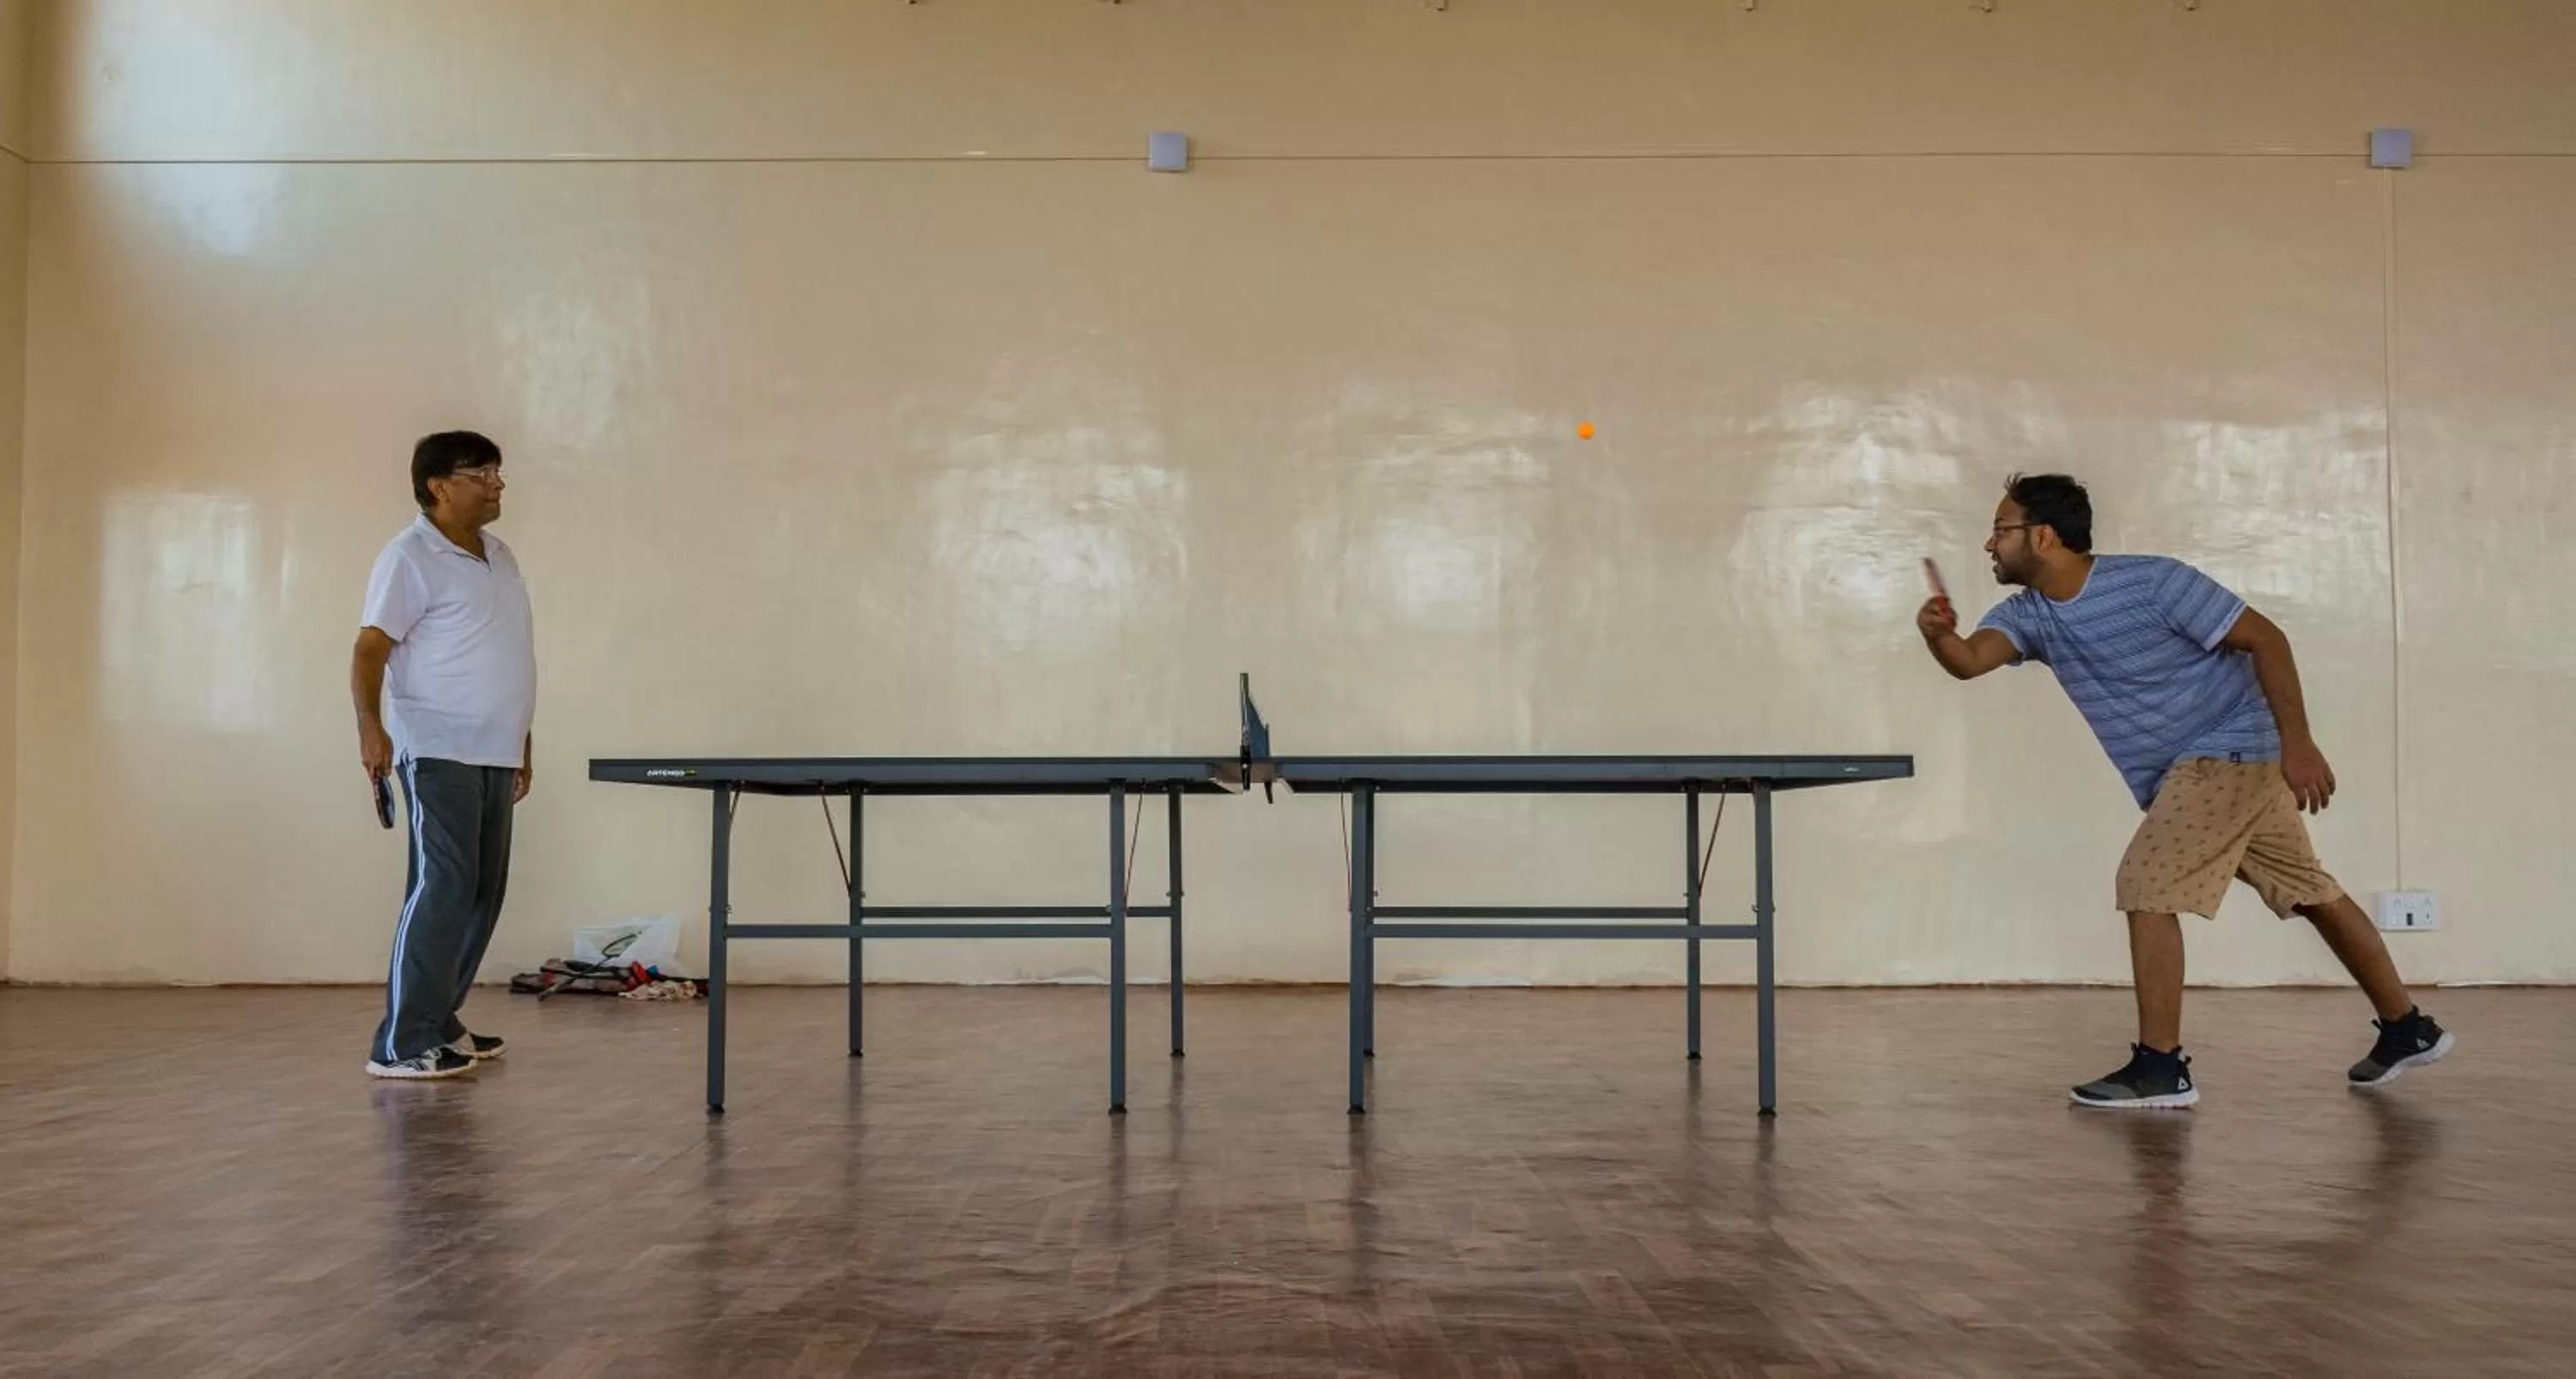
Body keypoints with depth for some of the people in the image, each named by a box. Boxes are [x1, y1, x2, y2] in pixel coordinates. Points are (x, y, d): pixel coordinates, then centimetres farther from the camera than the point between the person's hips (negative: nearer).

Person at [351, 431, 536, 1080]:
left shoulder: (500, 557, 16)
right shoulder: (410, 557, -8)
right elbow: (370, 650, -16)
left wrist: (522, 742, 21)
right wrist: (371, 727, -30)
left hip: (493, 755, 9)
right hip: (438, 753, -8)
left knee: (484, 890, 9)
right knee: (443, 886, -13)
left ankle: (438, 1022, 19)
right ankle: (402, 1044, -10)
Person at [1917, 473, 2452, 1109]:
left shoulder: (2153, 581, -21)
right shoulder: (2027, 614, -3)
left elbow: (2265, 639, -17)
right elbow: (1972, 659, -23)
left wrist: (2297, 744, -21)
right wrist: (1940, 636, -46)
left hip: (2227, 749, -8)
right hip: (2186, 769, 8)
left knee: (2146, 885, -17)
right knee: (2311, 893, 17)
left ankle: (2160, 1068, -13)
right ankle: (2407, 1030, 30)